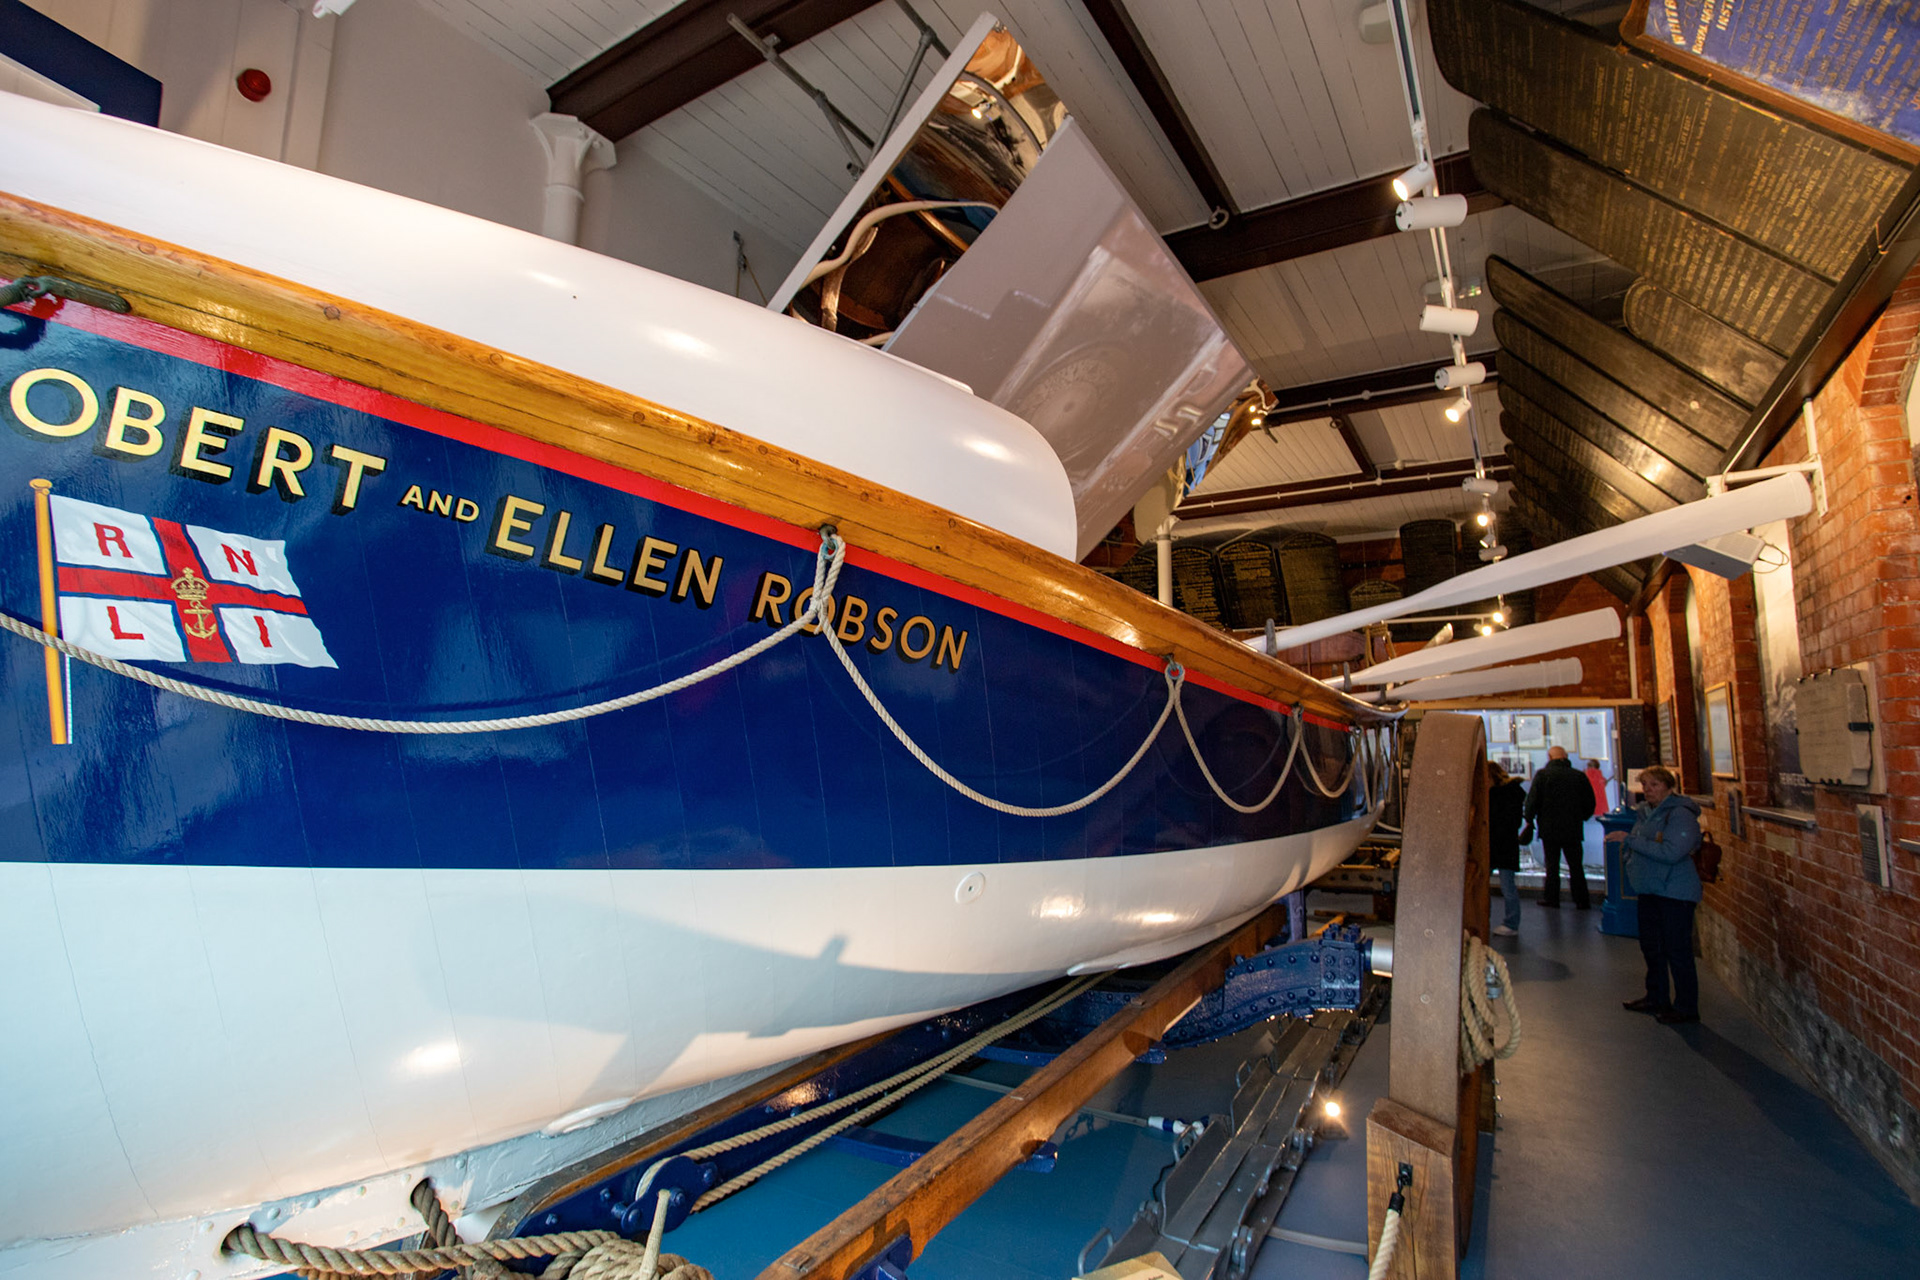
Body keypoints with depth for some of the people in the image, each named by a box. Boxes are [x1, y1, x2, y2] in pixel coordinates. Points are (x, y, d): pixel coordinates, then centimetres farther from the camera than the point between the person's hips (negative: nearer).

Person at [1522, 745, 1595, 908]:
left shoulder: (1542, 774, -7)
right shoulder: (1579, 776, 1)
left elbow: (1532, 800, -8)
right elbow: (1590, 803, 5)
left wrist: (1529, 820, 5)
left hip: (1549, 828, -2)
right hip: (1573, 829, 2)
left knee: (1552, 864, 6)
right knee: (1576, 866, 9)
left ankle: (1551, 898, 10)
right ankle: (1581, 900, 9)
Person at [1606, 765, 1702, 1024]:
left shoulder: (1680, 814, -16)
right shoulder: (1645, 812, 10)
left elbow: (1671, 852, -26)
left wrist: (1630, 840, -22)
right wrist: (1626, 844, 1)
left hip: (1675, 892, -9)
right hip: (1649, 890, 9)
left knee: (1678, 951, -2)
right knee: (1651, 947, 17)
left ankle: (1686, 1007, 9)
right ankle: (1656, 998, 30)